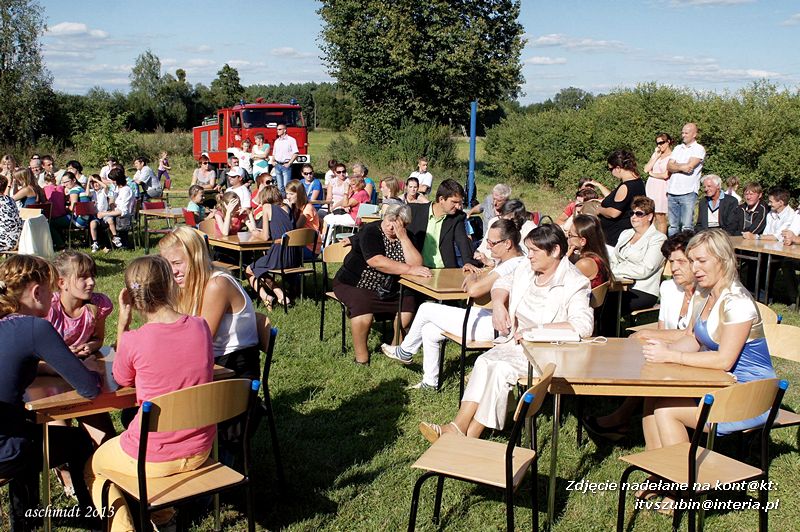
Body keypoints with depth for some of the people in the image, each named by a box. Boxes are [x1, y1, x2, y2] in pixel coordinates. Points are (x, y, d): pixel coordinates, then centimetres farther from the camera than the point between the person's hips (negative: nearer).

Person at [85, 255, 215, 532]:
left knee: (93, 468, 27)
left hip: (153, 458, -5)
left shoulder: (134, 340, -20)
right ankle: (162, 508, 26)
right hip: (200, 452, 5)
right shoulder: (200, 326, -7)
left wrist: (123, 322, -3)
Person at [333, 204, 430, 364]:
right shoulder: (371, 231, -15)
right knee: (363, 305, -32)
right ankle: (361, 358, -18)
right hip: (354, 284, -5)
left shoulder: (406, 238, 1)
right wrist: (410, 270, -34)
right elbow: (376, 262, -31)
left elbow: (416, 264, -14)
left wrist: (403, 238, -20)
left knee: (409, 302, -15)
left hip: (387, 289, 5)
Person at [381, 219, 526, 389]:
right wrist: (476, 272, 2)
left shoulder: (512, 265, -24)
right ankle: (430, 381, 24)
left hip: (491, 327, -10)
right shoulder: (508, 260, 9)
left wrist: (471, 278, -7)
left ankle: (405, 352, 24)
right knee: (429, 330, 11)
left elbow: (474, 290, -30)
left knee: (427, 309, 0)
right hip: (489, 318, 10)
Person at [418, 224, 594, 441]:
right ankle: (458, 426, -27)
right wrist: (498, 303, 0)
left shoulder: (574, 283, -14)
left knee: (502, 368, -27)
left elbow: (584, 325, -26)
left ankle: (471, 435, -22)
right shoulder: (528, 268, 8)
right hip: (516, 341, 7)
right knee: (484, 361, -20)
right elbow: (503, 283, 24)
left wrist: (537, 330, -25)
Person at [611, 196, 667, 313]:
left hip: (643, 291, -6)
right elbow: (613, 260, 18)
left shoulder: (658, 238, 0)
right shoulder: (625, 234, 23)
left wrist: (616, 271, -12)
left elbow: (645, 270, -12)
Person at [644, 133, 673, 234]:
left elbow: (666, 175, -12)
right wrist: (656, 156, 1)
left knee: (660, 217, -4)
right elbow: (646, 169, 5)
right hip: (650, 187, 6)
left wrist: (652, 173, 3)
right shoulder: (656, 154, 16)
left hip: (662, 189, -6)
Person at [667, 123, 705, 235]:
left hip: (688, 193, -5)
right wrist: (681, 167, -9)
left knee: (686, 227, -8)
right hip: (672, 193, 5)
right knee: (673, 226, 8)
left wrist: (675, 165, 1)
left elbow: (689, 166, -13)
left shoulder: (699, 149, 1)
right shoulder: (678, 148, 18)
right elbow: (669, 167, 6)